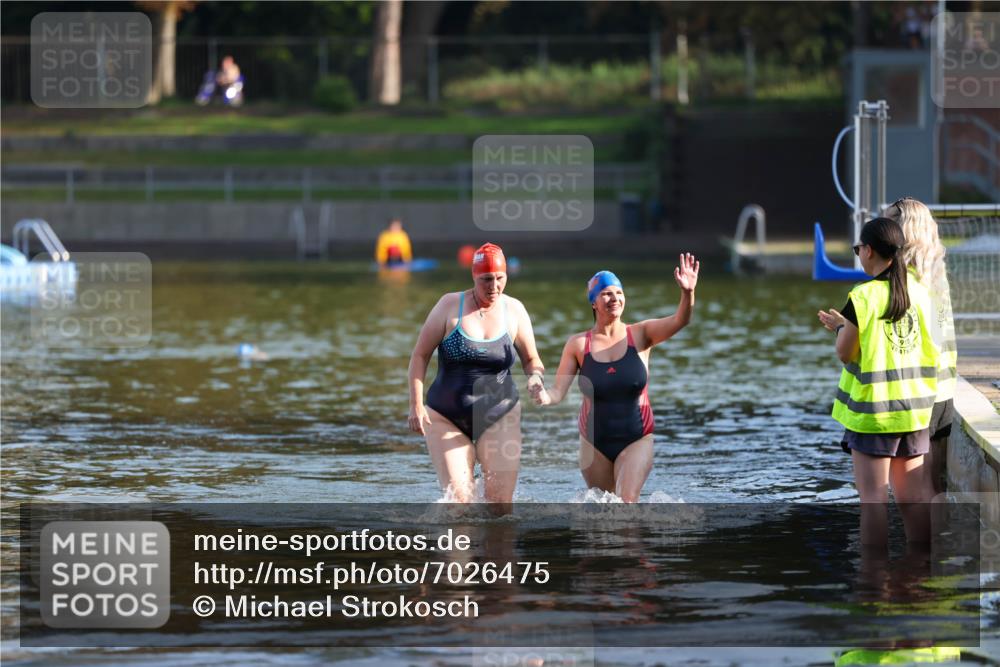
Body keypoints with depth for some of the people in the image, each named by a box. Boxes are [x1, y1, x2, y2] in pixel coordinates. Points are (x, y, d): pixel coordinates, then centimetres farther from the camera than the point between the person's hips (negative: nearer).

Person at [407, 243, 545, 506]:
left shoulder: (514, 311, 2)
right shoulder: (450, 306, -4)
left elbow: (531, 360, 12)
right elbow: (420, 354, -1)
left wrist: (535, 377, -13)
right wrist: (416, 405, -9)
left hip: (499, 417, 2)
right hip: (446, 418, -2)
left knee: (500, 502, -8)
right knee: (457, 497, -14)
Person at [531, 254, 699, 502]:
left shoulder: (640, 335, -5)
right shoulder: (578, 344, -5)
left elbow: (679, 321, -20)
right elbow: (559, 391, -7)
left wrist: (688, 293, -41)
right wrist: (545, 397, -31)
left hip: (637, 439, -2)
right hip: (595, 442, 2)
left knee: (627, 502, -20)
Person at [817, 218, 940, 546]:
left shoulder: (863, 297, -14)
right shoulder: (919, 292, 3)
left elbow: (845, 353, -9)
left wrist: (840, 327, 11)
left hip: (873, 410, -5)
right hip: (914, 408, 5)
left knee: (873, 497, -1)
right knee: (913, 494, 10)